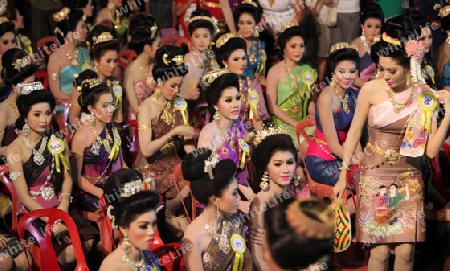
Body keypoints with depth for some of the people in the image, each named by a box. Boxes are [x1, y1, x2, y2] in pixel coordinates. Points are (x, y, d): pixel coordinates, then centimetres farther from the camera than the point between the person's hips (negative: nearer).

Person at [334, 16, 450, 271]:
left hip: (409, 178, 1)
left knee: (406, 250, -3)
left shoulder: (427, 96, -8)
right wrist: (343, 176, 3)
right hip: (375, 174, -1)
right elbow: (354, 132, 1)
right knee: (380, 250, -4)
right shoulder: (371, 90, -10)